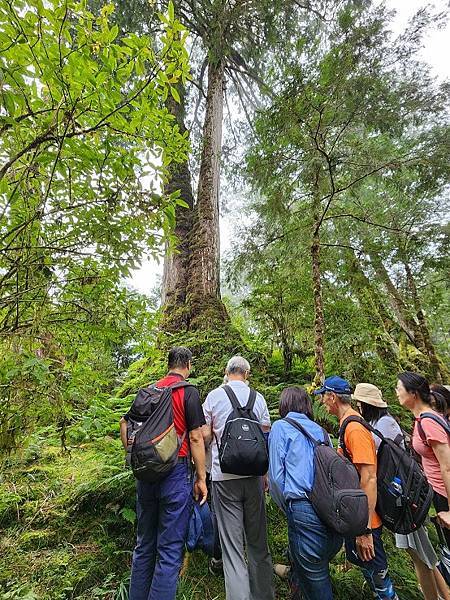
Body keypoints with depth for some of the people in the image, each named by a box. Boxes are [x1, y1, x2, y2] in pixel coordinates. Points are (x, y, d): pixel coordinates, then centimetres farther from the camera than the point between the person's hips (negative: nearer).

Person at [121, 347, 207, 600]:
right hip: (176, 472, -6)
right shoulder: (188, 391, -12)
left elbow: (124, 423, 11)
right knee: (170, 549, 7)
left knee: (144, 544, 22)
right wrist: (201, 478, -5)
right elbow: (196, 437, -13)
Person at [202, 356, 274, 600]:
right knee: (257, 541, 19)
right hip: (254, 475, 3)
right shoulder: (258, 398, 0)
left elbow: (205, 435, -4)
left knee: (231, 544, 6)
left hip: (224, 476, -2)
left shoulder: (214, 396, -5)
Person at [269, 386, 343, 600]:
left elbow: (275, 475, -5)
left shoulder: (281, 427, -1)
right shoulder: (320, 430, 14)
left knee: (312, 576, 12)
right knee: (321, 568, 24)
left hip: (304, 508, -5)